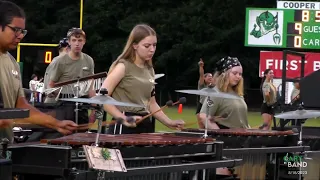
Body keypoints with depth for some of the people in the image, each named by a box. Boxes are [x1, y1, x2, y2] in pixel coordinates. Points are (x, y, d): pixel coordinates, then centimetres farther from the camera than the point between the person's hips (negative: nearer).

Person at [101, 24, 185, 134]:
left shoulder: (149, 71, 15)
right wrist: (124, 118, -20)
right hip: (124, 127, -7)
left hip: (145, 126, 7)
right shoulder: (123, 66, -7)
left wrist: (169, 123, 8)